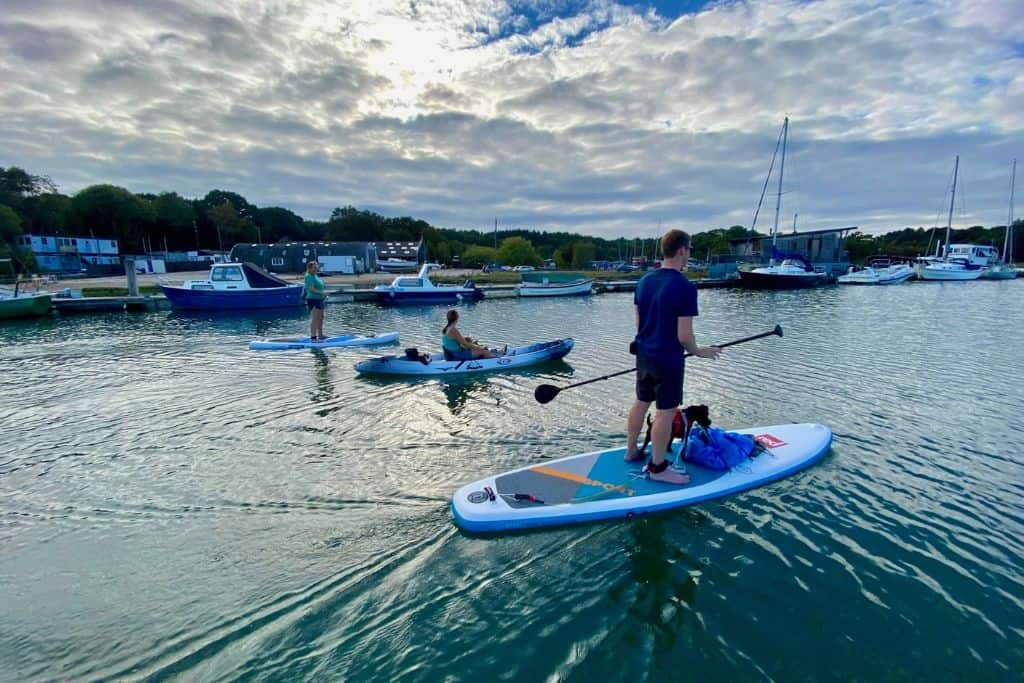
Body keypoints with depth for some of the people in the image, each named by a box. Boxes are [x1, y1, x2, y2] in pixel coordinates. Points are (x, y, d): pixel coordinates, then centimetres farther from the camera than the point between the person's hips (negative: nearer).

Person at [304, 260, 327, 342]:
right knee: (314, 319, -12)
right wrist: (322, 292, -26)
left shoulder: (316, 276, 18)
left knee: (320, 318, 16)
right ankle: (313, 337, -12)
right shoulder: (309, 276, -11)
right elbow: (311, 288, -22)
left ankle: (320, 335, 26)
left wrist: (324, 295, 15)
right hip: (313, 299, -10)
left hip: (319, 299, 10)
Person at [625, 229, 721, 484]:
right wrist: (699, 352, -1)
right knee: (665, 413, 5)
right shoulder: (685, 287, -20)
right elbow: (684, 336, -20)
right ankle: (657, 467, 18)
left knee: (641, 403, 21)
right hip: (668, 360, -7)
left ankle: (631, 451, 36)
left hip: (644, 355, 8)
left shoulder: (644, 281, 2)